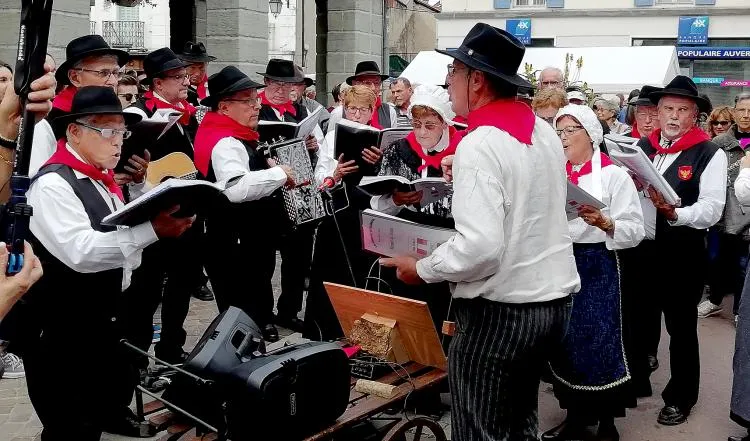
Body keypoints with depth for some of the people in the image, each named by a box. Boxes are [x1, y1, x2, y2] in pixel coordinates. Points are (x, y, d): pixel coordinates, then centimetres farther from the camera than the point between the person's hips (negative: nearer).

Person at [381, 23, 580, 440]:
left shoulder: (479, 144, -20)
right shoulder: (545, 131, 7)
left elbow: (480, 247, -28)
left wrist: (421, 269, -12)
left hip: (501, 309, -9)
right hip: (555, 297, 9)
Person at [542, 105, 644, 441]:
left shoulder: (614, 175, -5)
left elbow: (635, 231, -11)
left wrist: (604, 223, -27)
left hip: (597, 267, -5)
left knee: (599, 342, -2)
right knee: (563, 341, 9)